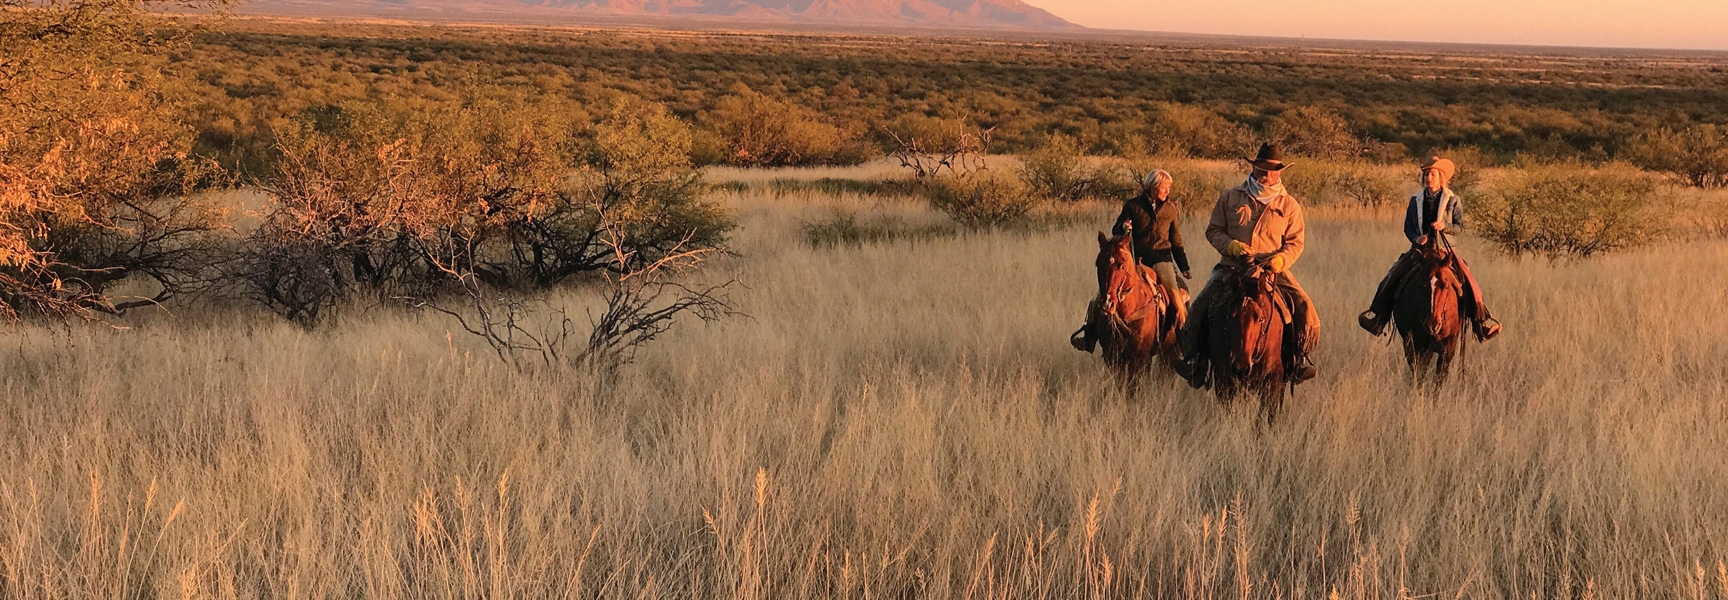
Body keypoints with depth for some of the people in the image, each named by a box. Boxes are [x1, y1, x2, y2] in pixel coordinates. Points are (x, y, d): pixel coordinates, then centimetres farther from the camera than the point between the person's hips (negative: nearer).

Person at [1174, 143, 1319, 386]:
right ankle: (1195, 358, -7)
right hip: (1232, 266, 0)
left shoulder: (1289, 205, 8)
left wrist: (1281, 259, -15)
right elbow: (1213, 230, 10)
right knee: (1199, 308, -20)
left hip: (1273, 269, 0)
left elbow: (1296, 242, 7)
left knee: (1304, 309, -20)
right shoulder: (1231, 198, 8)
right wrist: (1231, 246, -10)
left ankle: (1299, 358, -3)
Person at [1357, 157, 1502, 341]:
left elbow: (1460, 226, 3)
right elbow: (1407, 227, 13)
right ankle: (1377, 316, -7)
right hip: (1420, 248, 2)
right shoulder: (1416, 200, 10)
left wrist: (1444, 226, -17)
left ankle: (1482, 321, -11)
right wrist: (1416, 238, -8)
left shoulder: (1452, 200, 4)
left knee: (1468, 280, -20)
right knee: (1392, 276, -15)